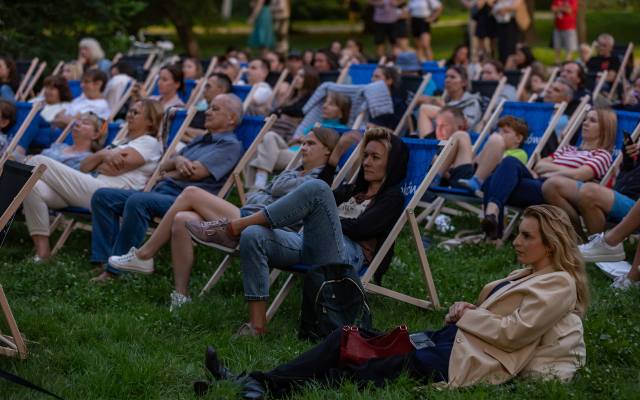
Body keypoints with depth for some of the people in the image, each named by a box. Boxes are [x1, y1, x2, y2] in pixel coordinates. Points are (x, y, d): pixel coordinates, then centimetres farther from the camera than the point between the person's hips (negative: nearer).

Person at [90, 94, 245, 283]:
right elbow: (163, 167, 25)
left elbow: (195, 172, -11)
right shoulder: (199, 140, 31)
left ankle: (116, 268, -33)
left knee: (137, 201, -36)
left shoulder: (230, 145, 3)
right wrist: (177, 160, 1)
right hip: (160, 191, 9)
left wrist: (168, 175, 8)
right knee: (102, 196, -7)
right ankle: (104, 258, -16)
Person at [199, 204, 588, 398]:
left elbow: (511, 332, -17)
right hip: (449, 340, 10)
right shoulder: (527, 274, 22)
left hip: (462, 360, -10)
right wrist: (466, 311, 3)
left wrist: (467, 315, -5)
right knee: (346, 339, -3)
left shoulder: (558, 285, -7)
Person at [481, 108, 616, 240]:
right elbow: (539, 166, 21)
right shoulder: (568, 149, 36)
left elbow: (577, 175, -3)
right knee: (511, 162, -31)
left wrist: (548, 168, 3)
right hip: (536, 183, 5)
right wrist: (558, 168, 2)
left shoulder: (602, 155, 17)